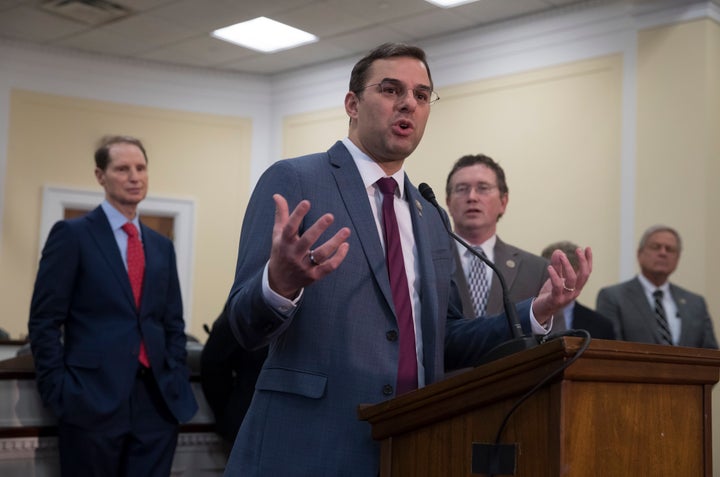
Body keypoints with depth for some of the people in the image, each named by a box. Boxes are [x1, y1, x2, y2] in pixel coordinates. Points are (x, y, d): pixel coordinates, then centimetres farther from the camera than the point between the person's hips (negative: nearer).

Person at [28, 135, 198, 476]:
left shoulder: (162, 246, 15)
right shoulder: (72, 234, -1)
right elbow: (44, 321, -5)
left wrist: (178, 381, 5)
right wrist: (58, 392, -10)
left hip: (158, 401, 5)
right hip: (92, 399, -4)